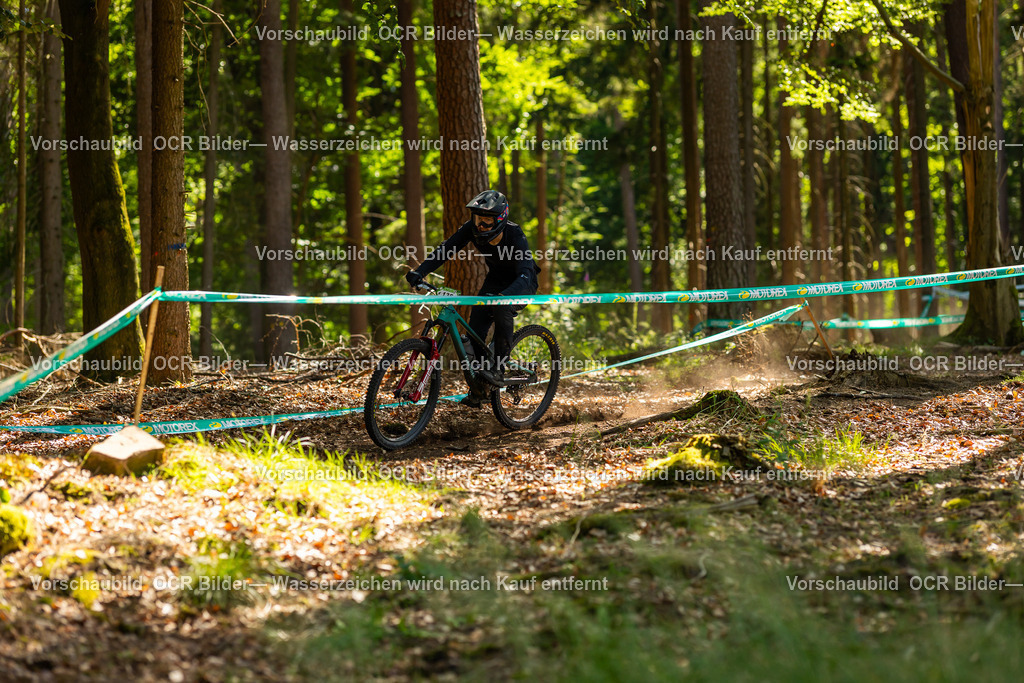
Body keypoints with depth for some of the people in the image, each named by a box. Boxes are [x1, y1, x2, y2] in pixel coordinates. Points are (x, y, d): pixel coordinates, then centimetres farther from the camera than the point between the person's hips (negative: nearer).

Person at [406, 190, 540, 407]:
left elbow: (526, 273, -44)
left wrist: (503, 295, -62)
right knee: (475, 330, -13)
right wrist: (420, 271, -36)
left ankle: (499, 369, -25)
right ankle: (477, 390, -1)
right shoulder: (473, 228, -20)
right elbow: (447, 248, -21)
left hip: (521, 284, -5)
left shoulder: (515, 235, -34)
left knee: (502, 307, -36)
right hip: (495, 281, 5)